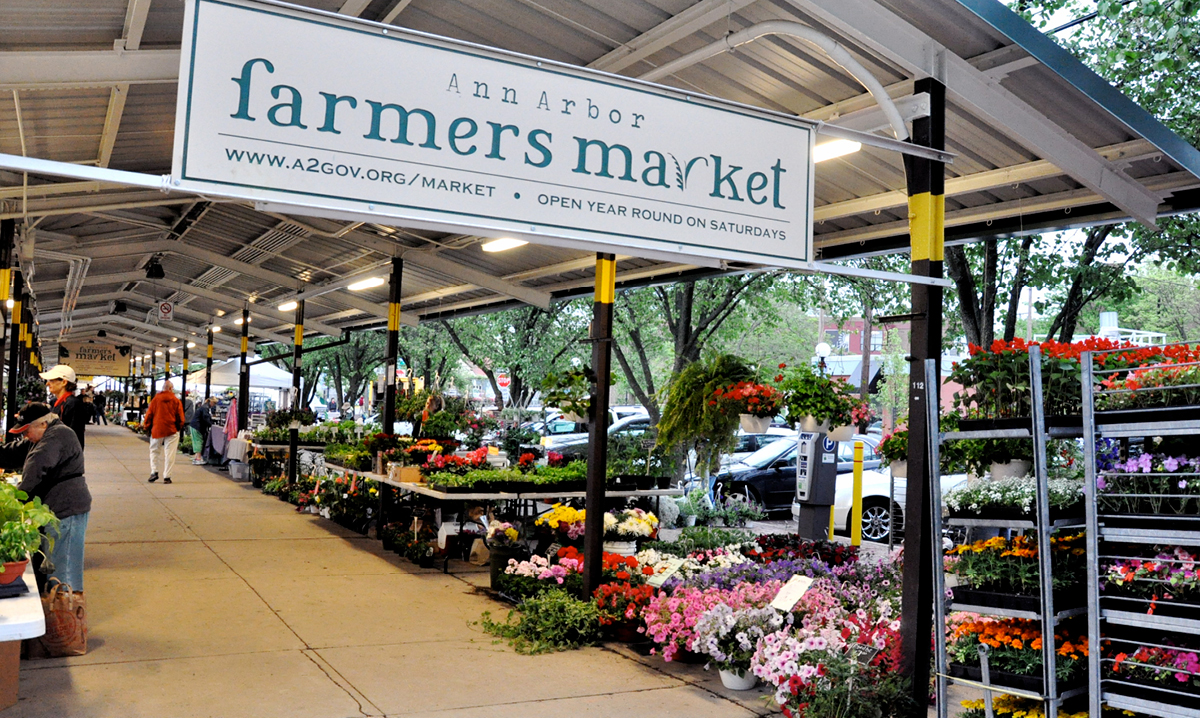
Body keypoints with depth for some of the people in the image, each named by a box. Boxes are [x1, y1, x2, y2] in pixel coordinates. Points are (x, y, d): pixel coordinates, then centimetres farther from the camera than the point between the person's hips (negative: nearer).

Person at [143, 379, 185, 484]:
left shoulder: (155, 399, 1)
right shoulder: (176, 400, -1)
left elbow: (149, 414, 5)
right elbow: (180, 417, 0)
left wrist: (147, 426, 19)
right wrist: (179, 427, 16)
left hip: (157, 429, 1)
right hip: (171, 430, -1)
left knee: (154, 450, 17)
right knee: (169, 453, 2)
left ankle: (154, 471, 3)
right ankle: (167, 476, 0)